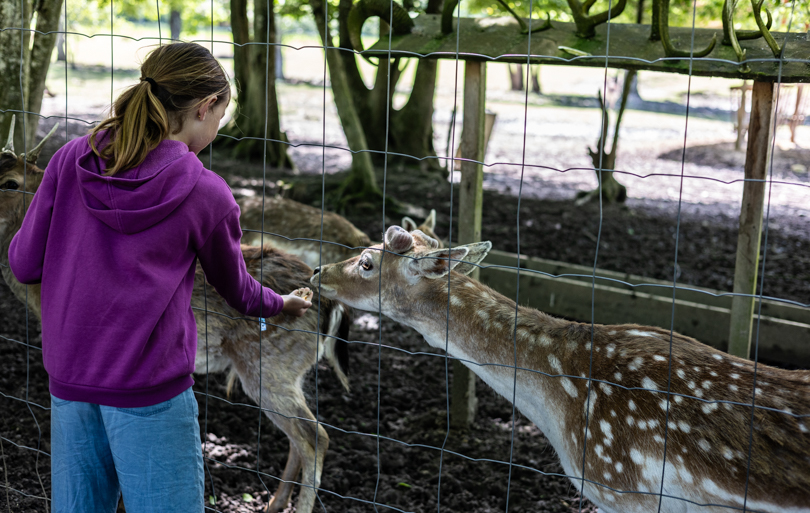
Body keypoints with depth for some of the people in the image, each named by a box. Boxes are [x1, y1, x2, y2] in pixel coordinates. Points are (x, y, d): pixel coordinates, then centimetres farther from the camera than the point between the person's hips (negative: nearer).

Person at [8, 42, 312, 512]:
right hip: (150, 388, -5)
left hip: (69, 380, 5)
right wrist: (282, 304, 29)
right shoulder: (205, 193, -9)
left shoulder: (71, 159, 0)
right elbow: (237, 291, 8)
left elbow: (25, 264, 3)